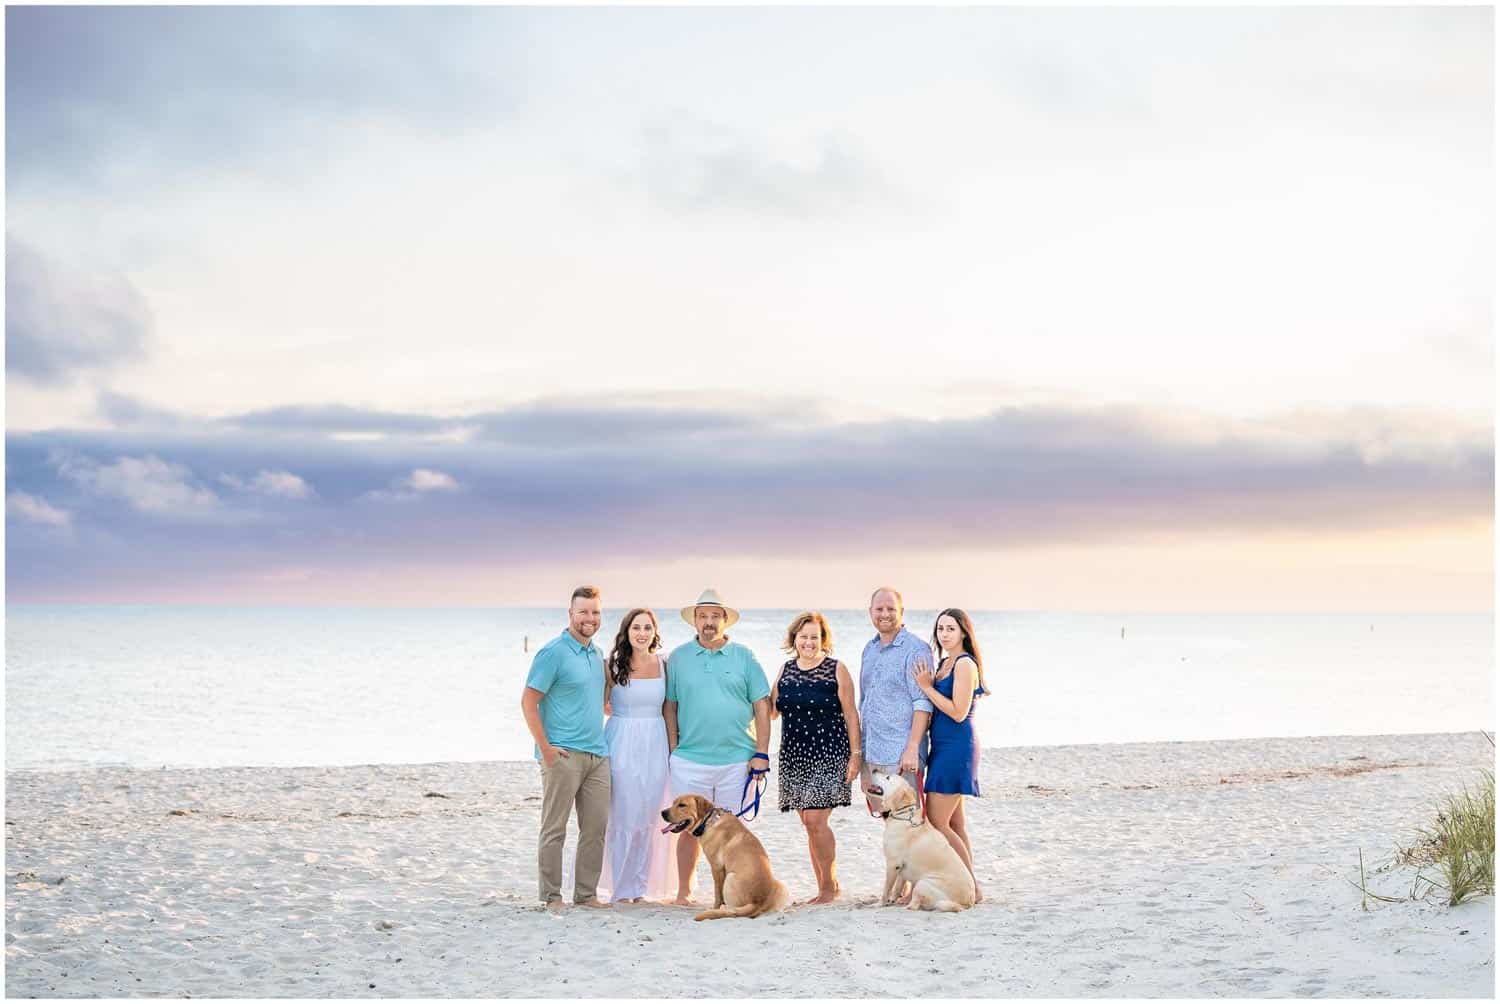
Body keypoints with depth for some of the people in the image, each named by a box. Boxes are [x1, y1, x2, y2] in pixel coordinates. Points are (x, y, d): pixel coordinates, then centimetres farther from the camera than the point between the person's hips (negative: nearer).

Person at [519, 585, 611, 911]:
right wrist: (546, 748, -14)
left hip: (597, 754, 7)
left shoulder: (597, 654, 14)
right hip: (563, 755, -7)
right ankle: (551, 896, 4)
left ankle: (587, 893, 15)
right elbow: (528, 701, -10)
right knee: (554, 829, -1)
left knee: (597, 827, 7)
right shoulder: (553, 653, -8)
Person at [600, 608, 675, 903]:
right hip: (622, 746, -3)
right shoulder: (612, 665, -3)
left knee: (648, 820, 6)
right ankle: (621, 889, 3)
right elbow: (602, 706, 5)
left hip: (654, 747, 3)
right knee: (624, 818, -4)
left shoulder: (662, 666, 5)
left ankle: (639, 886, 15)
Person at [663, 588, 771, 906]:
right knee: (690, 828, 2)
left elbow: (762, 706, 5)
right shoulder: (678, 657, 7)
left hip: (737, 760, 0)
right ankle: (684, 891, 13)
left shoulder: (743, 657, 5)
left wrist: (761, 753, -1)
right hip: (690, 759, 0)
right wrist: (673, 748, 3)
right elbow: (670, 706, 10)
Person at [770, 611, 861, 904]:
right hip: (794, 756, 5)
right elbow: (771, 711, 17)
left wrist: (855, 754, -6)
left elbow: (851, 715, -2)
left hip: (828, 755, -5)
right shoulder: (786, 670, 11)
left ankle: (829, 884, 0)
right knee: (809, 825, 6)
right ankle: (826, 887, 14)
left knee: (815, 820, -13)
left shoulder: (836, 670, -2)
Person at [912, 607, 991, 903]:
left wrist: (927, 687, -15)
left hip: (956, 748, -10)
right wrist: (927, 686, 3)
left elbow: (958, 712, -19)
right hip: (944, 748, 10)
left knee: (936, 822, -10)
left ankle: (972, 886, -4)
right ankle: (970, 886, 14)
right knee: (954, 823, 10)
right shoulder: (944, 663, 16)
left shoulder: (965, 664, -13)